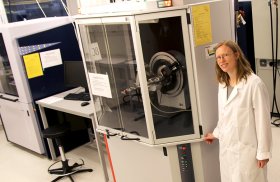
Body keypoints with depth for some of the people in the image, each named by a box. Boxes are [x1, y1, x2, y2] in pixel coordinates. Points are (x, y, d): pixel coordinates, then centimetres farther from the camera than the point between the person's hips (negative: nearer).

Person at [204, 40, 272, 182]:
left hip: (247, 148, -6)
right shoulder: (222, 84, 5)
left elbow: (263, 120, -15)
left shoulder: (254, 83, -19)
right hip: (226, 146, 7)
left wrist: (263, 152, -11)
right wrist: (216, 133, 24)